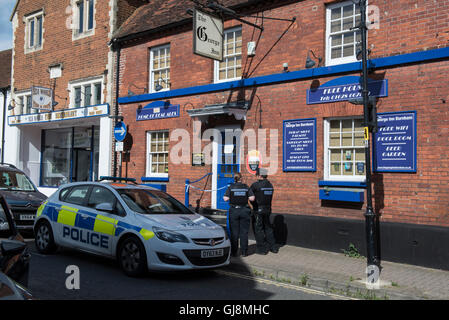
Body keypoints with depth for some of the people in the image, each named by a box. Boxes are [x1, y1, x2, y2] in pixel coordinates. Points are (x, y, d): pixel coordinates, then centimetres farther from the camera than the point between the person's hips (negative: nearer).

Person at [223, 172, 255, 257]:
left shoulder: (230, 187, -3)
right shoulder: (246, 187, 1)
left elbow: (226, 198, -10)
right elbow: (252, 198, -6)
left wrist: (224, 196, 11)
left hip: (234, 211, -1)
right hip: (244, 211, 1)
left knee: (234, 232, 5)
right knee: (244, 232, 7)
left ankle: (234, 252, 7)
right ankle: (244, 252, 9)